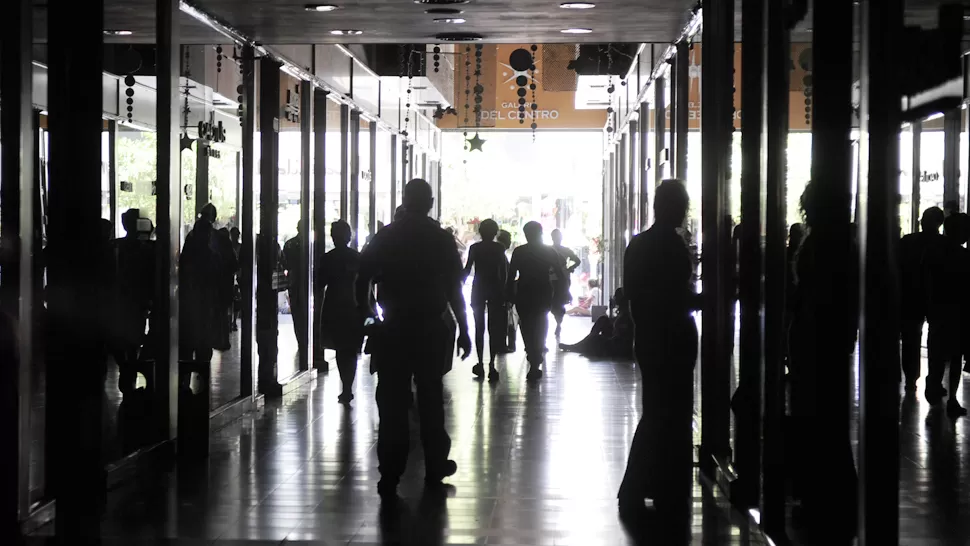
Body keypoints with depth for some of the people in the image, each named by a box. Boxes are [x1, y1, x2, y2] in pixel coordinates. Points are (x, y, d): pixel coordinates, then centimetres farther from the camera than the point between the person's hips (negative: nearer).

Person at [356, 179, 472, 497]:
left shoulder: (385, 237, 0)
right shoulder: (441, 239, -3)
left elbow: (362, 279, -3)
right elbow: (454, 289, -3)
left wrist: (365, 310, 11)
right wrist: (463, 331, 1)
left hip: (394, 328, 0)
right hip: (431, 328, 0)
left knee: (392, 402, 1)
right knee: (431, 399, 13)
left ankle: (389, 477, -2)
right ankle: (434, 468, 21)